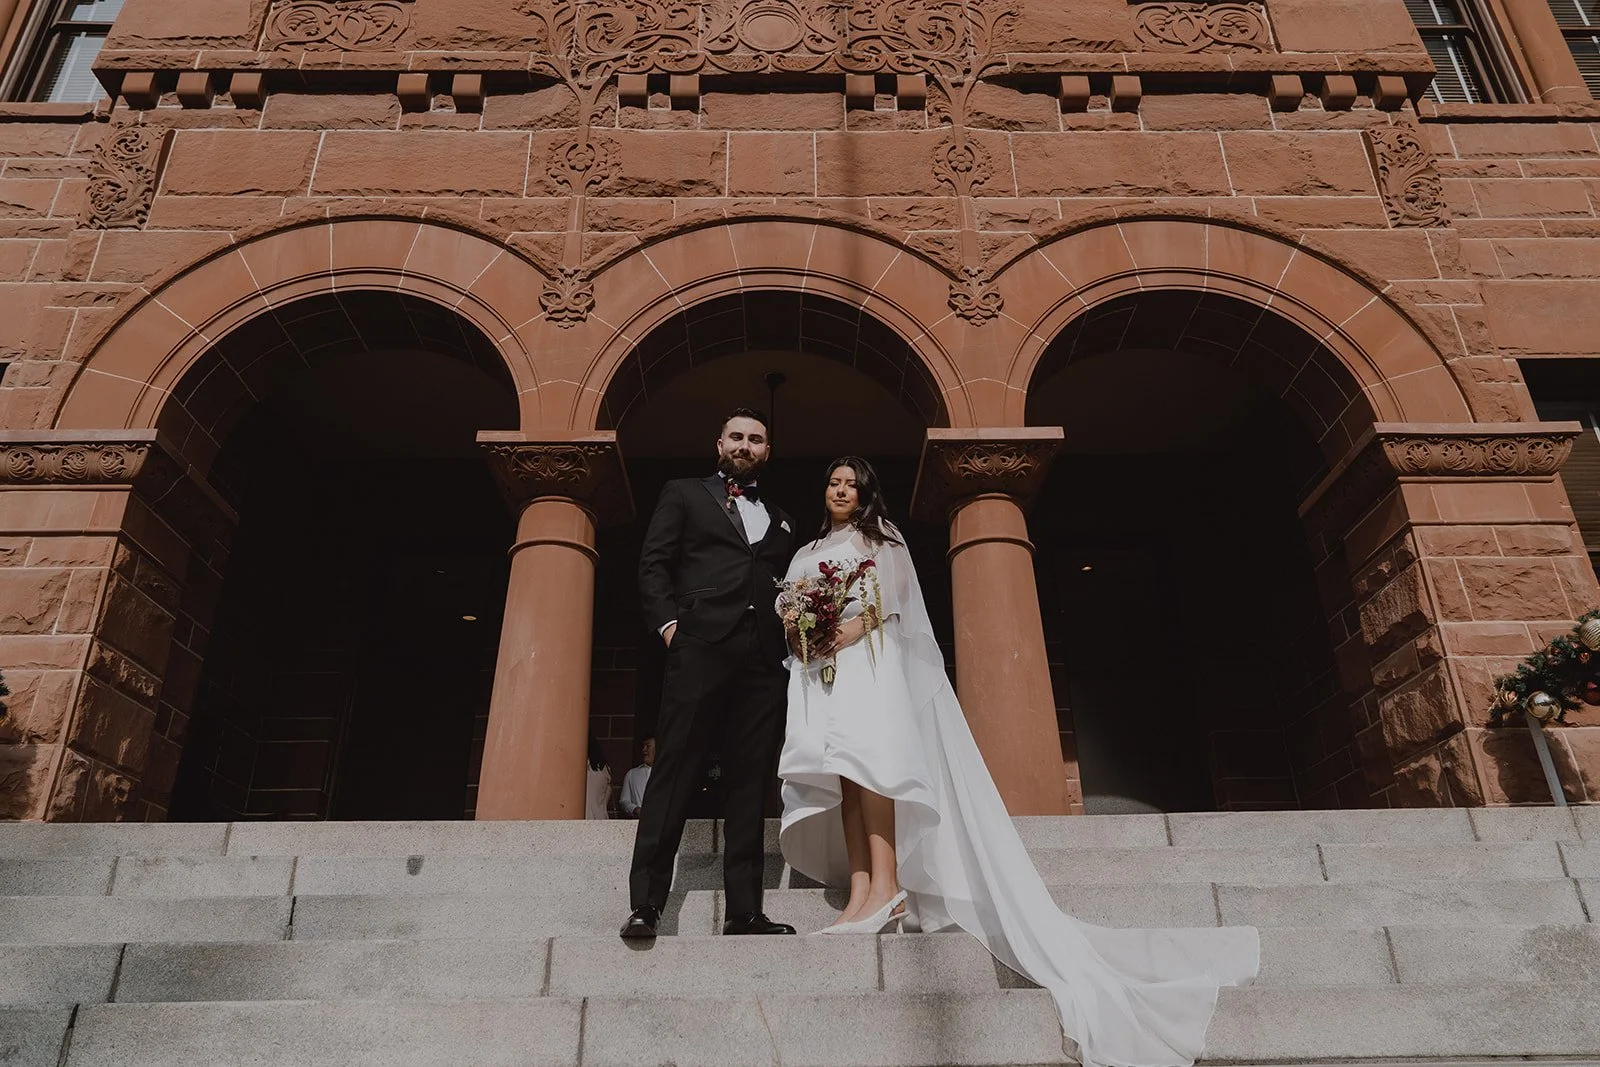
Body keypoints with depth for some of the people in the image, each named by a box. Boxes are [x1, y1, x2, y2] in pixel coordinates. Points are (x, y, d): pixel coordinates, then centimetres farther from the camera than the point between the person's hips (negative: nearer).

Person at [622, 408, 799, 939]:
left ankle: (744, 909, 6)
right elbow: (653, 564, 7)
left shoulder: (781, 522, 27)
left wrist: (792, 633, 3)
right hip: (700, 646, -3)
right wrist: (668, 622, -7)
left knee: (750, 781, 2)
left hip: (763, 659, 4)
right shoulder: (684, 493, 17)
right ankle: (646, 904, -3)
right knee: (675, 771, -6)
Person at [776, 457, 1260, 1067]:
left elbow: (895, 593, 4)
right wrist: (797, 631, -4)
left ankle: (885, 886, -36)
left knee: (865, 752, -27)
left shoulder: (879, 536, 18)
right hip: (819, 665, 5)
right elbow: (788, 612, 21)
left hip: (870, 654, -5)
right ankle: (862, 892, -23)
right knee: (842, 768, -13)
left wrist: (860, 622, -16)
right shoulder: (805, 554, 29)